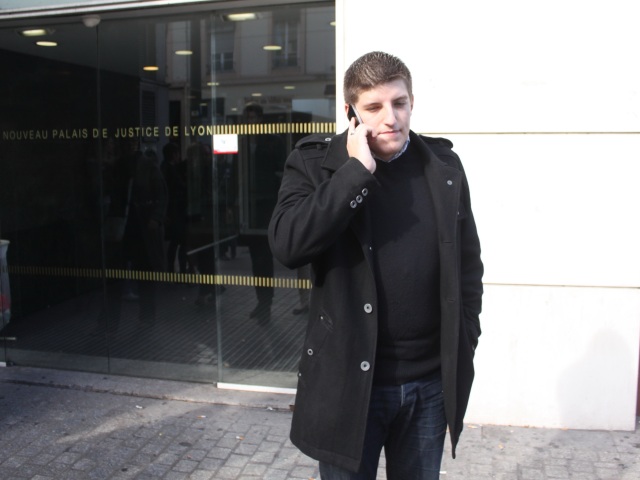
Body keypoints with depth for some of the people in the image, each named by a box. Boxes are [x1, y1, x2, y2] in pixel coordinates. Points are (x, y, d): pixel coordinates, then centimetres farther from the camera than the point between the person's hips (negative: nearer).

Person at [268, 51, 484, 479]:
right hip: (349, 380, -2)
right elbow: (287, 246, -22)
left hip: (432, 382, 3)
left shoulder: (444, 165, 2)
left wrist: (465, 347, 5)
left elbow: (468, 263, 8)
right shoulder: (316, 162, -6)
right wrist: (355, 170, -21)